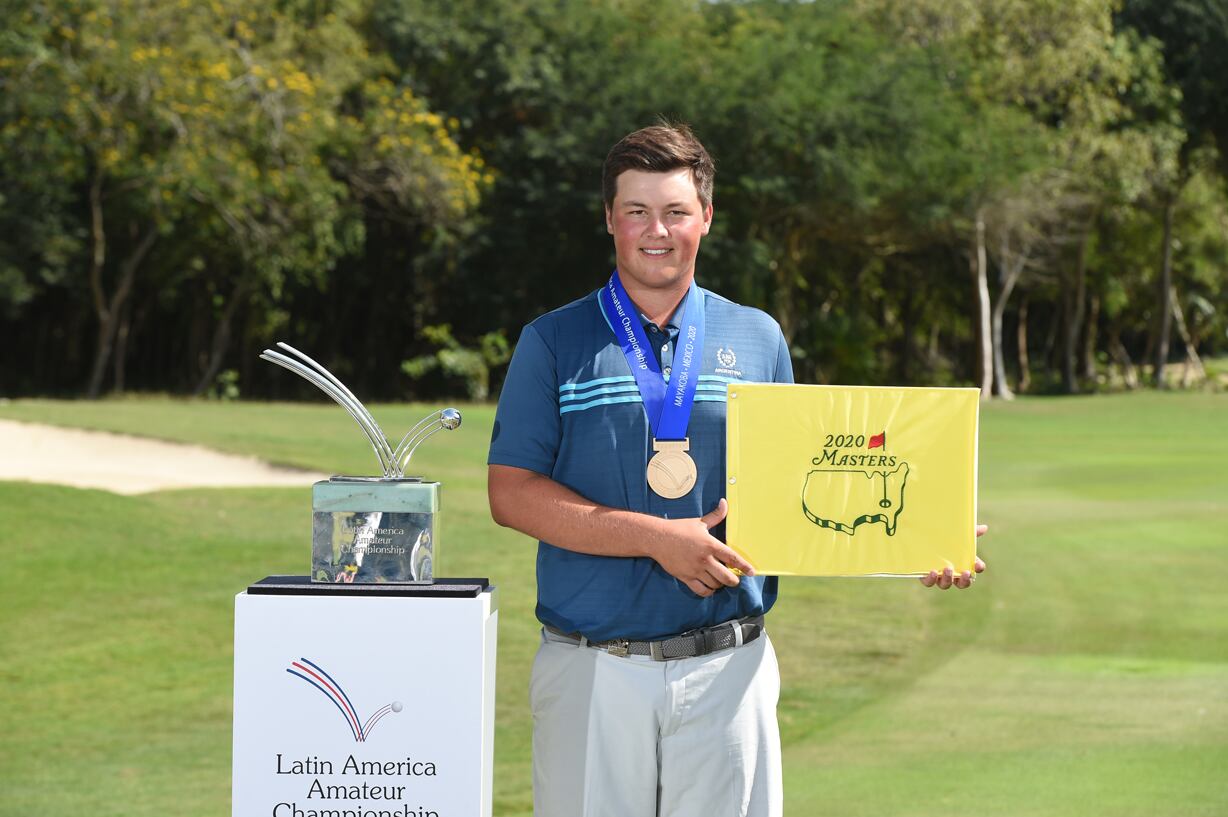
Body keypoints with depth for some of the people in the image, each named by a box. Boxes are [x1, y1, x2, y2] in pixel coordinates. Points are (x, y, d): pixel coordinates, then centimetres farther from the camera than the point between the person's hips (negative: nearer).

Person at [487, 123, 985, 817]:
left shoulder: (758, 341, 13)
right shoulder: (555, 343, 5)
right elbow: (513, 494, -4)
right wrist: (660, 538, -13)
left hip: (728, 667, 1)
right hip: (593, 672, -1)